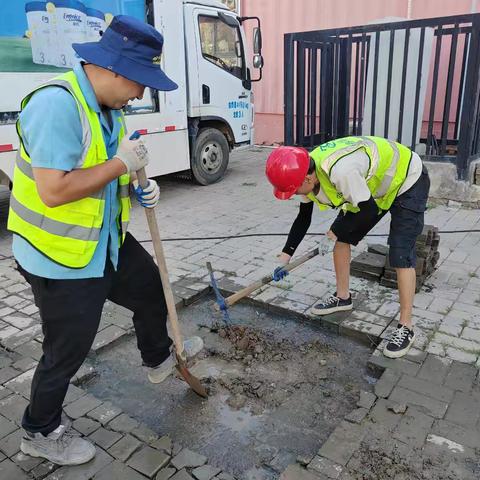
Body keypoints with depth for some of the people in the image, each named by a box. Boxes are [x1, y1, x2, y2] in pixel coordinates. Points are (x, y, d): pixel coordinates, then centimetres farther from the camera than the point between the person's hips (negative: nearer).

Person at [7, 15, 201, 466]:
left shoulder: (107, 106, 4)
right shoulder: (57, 104, -27)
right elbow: (53, 191, -32)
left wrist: (139, 184, -3)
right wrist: (122, 163, -24)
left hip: (107, 241, 9)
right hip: (62, 259, -9)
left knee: (151, 288, 25)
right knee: (67, 351, 8)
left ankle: (158, 357, 53)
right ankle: (40, 431, 35)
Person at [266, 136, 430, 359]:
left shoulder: (340, 171, -42)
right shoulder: (307, 173, -13)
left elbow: (369, 210, -28)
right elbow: (303, 219, -1)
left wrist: (338, 230, -15)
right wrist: (286, 254, -5)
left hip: (408, 180, -8)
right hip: (372, 184, 8)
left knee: (401, 255, -14)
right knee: (343, 238, 6)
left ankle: (405, 328, -2)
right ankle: (343, 297, 25)